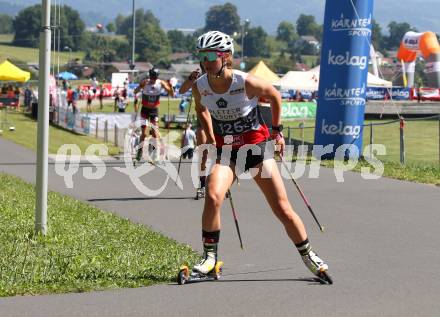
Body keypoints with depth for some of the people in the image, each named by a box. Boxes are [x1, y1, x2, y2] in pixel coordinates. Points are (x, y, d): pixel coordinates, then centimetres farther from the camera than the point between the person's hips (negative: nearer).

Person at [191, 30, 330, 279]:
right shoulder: (200, 87, -11)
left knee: (283, 209, 0)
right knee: (213, 197, -25)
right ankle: (210, 258, -11)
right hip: (226, 151, 2)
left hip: (257, 147, -2)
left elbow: (275, 96, -1)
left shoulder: (246, 82, -21)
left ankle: (309, 256, 20)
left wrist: (277, 130, 6)